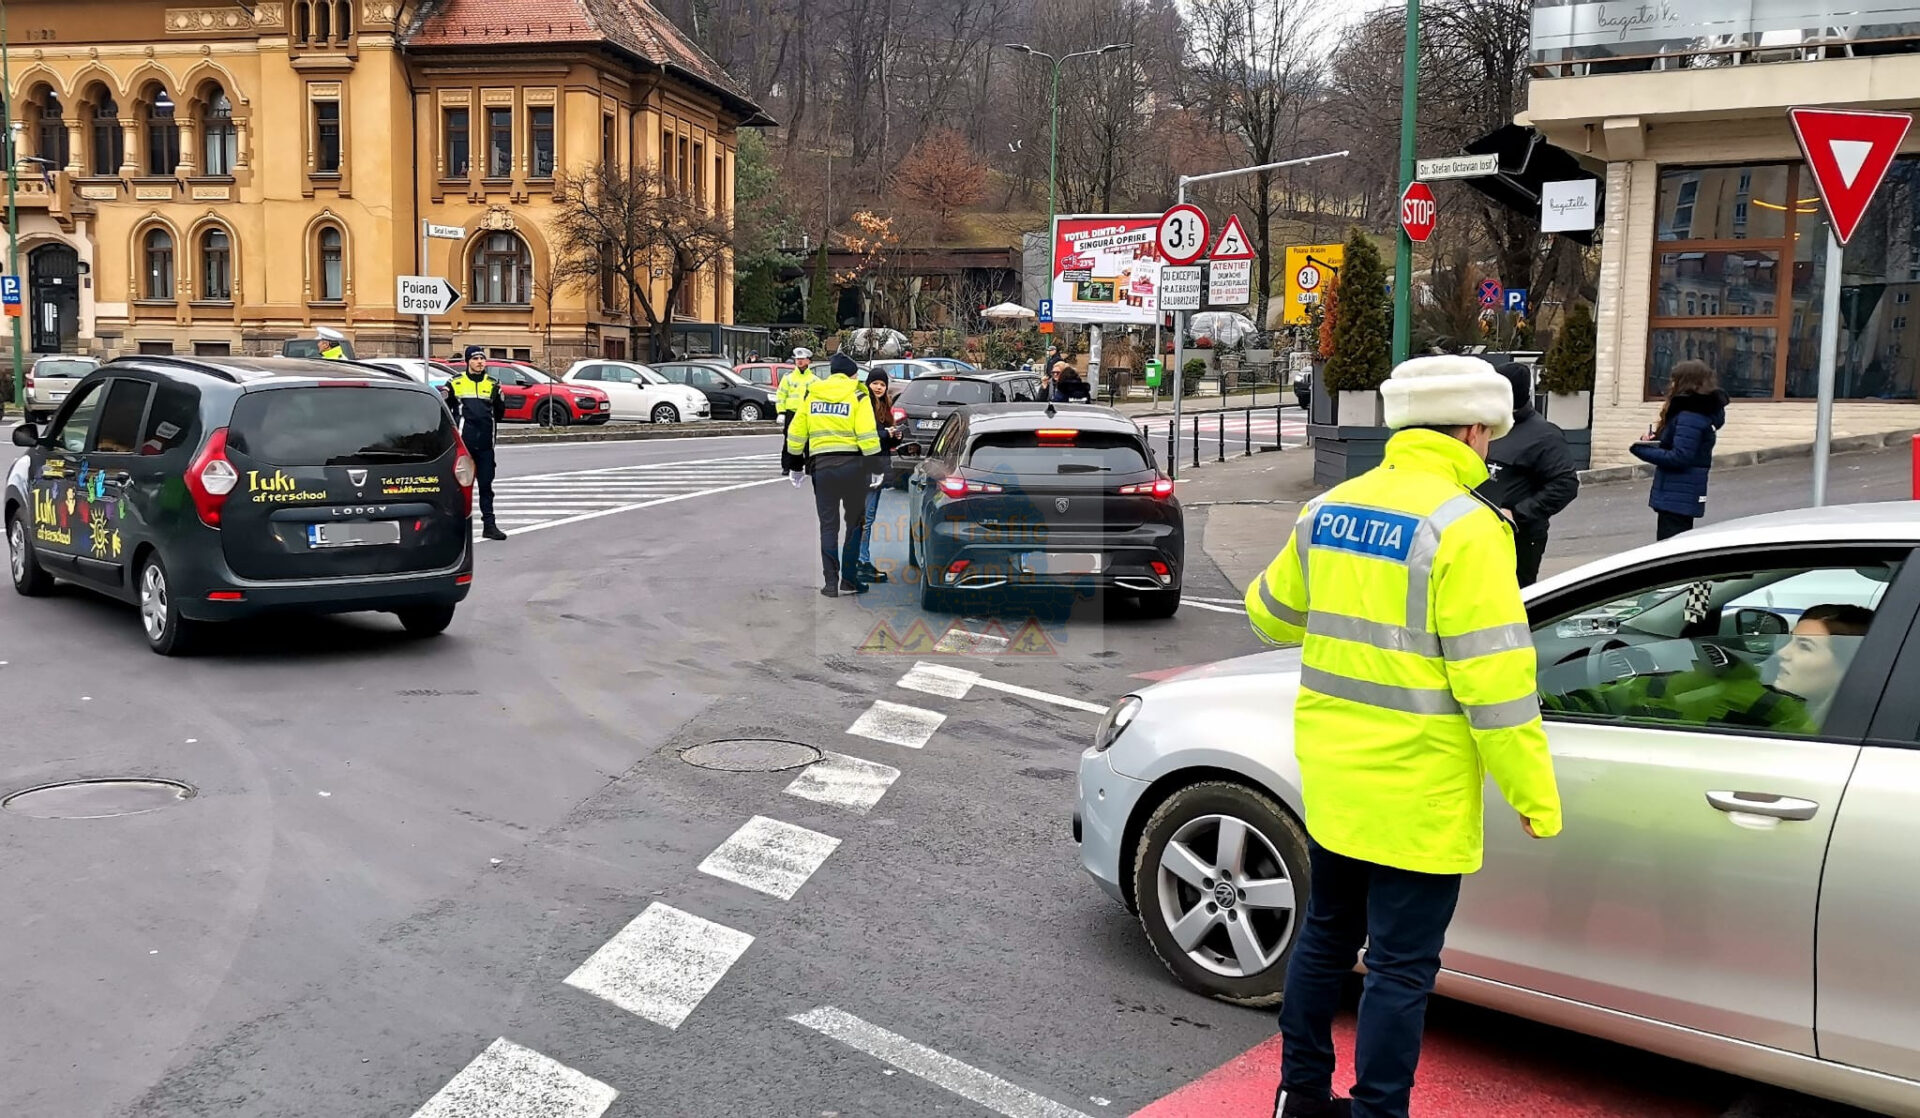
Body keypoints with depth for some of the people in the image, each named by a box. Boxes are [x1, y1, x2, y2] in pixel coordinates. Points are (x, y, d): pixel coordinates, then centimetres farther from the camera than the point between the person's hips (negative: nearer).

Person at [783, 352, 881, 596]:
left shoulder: (810, 395, 8)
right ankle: (849, 580, 8)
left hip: (821, 465, 2)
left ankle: (830, 582, 4)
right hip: (852, 465, -2)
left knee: (828, 525, 9)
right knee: (855, 523, 10)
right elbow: (867, 436, -11)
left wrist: (794, 464, 18)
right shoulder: (858, 395, -2)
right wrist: (874, 466, -4)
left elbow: (796, 433, 8)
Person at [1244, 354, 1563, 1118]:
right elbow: (1494, 677, -19)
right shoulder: (1463, 527, -17)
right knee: (1401, 968, 5)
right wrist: (1535, 794, -10)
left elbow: (1271, 613, 19)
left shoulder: (1329, 509, 4)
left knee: (1327, 935, 21)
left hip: (1331, 779, 7)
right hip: (1415, 794, -7)